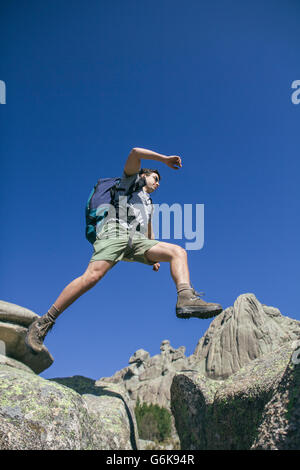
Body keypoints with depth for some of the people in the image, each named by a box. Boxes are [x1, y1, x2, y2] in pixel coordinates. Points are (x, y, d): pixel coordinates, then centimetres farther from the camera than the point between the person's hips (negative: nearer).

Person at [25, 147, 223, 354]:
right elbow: (135, 152, 7)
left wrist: (155, 257, 28)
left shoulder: (149, 204, 41)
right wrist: (165, 159, 12)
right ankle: (45, 321, -22)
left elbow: (149, 232, 42)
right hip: (115, 232, -6)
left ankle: (186, 299, -37)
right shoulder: (132, 180, 24)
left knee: (178, 251, -14)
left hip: (137, 240, 7)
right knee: (92, 276, -28)